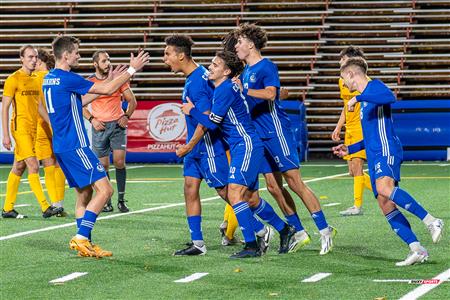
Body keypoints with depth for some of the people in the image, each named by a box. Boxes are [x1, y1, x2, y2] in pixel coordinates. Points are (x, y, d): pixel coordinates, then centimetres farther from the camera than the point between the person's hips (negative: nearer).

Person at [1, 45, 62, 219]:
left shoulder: (37, 79, 13)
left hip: (35, 129, 7)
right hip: (21, 127, -7)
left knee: (18, 168, 10)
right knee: (34, 167, -14)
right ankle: (45, 208, -18)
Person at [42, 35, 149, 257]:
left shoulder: (48, 79, 13)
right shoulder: (67, 79, -16)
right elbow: (107, 90, -13)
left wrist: (109, 81, 24)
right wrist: (132, 69, -3)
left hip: (61, 146, 10)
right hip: (75, 146, -10)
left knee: (84, 193, 14)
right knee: (104, 189, -10)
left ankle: (85, 244, 11)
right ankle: (81, 238, -13)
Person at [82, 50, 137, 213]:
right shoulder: (89, 82, 1)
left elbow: (132, 100, 8)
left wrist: (126, 116, -6)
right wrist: (92, 119, -6)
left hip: (117, 124, 0)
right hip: (99, 126, 0)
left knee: (119, 160, -10)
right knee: (103, 165, 1)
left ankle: (121, 200, -1)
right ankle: (107, 202, 11)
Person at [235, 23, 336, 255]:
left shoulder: (266, 67, -10)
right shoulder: (245, 71, 16)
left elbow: (270, 94, -26)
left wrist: (243, 90, -25)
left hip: (276, 131, -9)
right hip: (259, 135, 9)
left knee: (294, 182, -11)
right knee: (273, 185, 6)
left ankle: (324, 229, -8)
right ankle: (299, 233, 12)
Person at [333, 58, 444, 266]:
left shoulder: (375, 86, 2)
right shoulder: (364, 101, 29)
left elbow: (389, 97, -24)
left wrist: (358, 98, -20)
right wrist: (350, 149, 34)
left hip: (386, 151, -10)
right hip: (374, 157, 10)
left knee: (384, 187, -34)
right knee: (386, 206, -3)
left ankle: (431, 221, -34)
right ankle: (417, 249, -10)